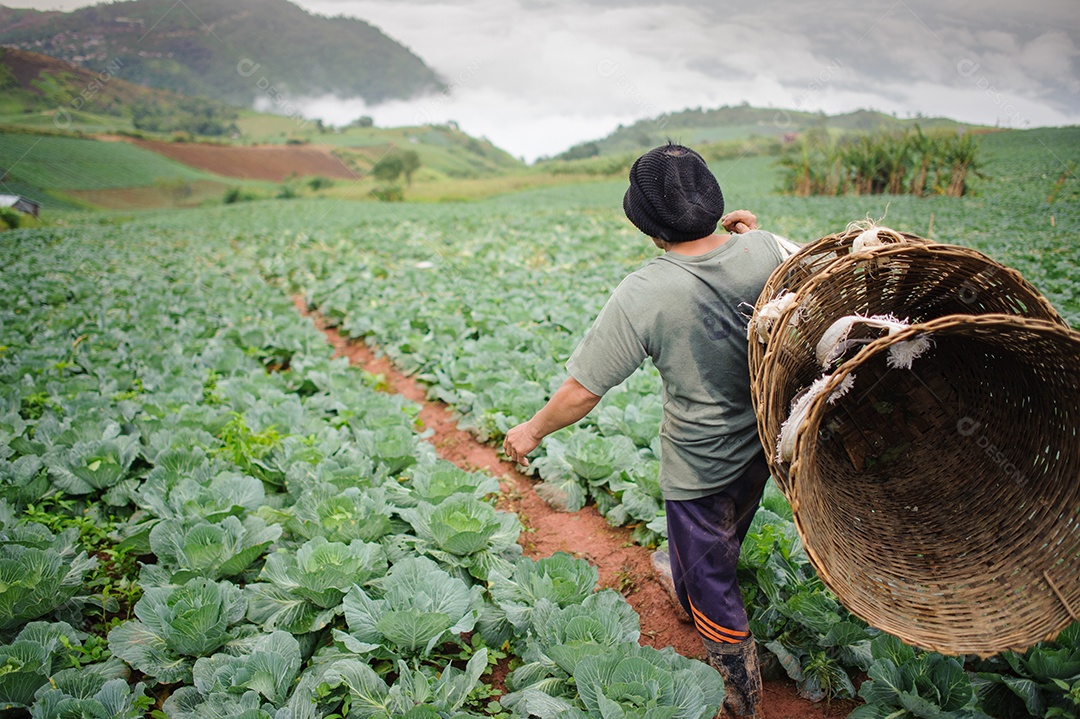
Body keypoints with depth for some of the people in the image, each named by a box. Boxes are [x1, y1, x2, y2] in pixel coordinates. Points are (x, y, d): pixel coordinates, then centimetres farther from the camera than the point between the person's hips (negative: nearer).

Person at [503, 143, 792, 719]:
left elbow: (582, 390, -22)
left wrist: (533, 431, -5)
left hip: (700, 467, -6)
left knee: (708, 581, 17)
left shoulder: (644, 294, -29)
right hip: (764, 443, 7)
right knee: (721, 548, 34)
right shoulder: (764, 249, -14)